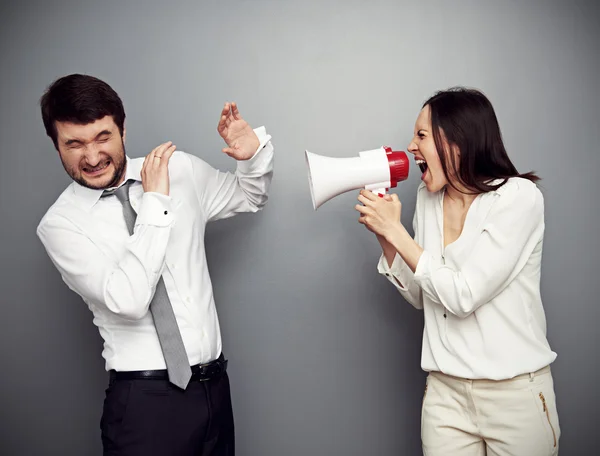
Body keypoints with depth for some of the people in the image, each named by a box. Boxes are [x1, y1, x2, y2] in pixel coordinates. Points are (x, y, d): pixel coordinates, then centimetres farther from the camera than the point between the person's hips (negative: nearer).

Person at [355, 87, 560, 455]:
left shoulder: (519, 196, -15)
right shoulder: (428, 198, 4)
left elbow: (462, 296, -21)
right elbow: (419, 295, 8)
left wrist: (396, 231, -16)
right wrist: (386, 236, -5)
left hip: (515, 394, -4)